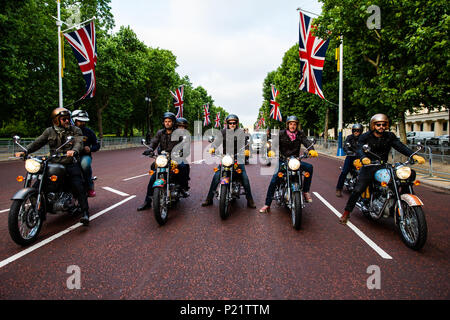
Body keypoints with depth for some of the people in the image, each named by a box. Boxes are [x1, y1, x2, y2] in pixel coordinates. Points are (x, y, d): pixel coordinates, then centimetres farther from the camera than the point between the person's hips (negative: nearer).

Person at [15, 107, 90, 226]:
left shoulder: (75, 130, 3)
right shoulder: (49, 131, 13)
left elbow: (79, 143, -14)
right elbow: (38, 142, 9)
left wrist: (74, 151, -37)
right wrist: (25, 151, -8)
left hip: (71, 164, -4)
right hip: (54, 164, 4)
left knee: (78, 187, -21)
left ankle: (85, 213, -16)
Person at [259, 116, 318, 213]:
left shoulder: (300, 134, 5)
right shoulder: (281, 134, 0)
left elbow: (306, 142, -11)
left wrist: (311, 150, -33)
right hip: (282, 160, -2)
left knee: (309, 167, -23)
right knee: (274, 180, -17)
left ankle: (305, 191, -8)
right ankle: (267, 204, -7)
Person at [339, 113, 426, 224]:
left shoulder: (390, 136, 8)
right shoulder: (365, 137, -4)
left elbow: (401, 146, -4)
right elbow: (359, 149, -19)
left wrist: (414, 155, -22)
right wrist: (363, 158, -43)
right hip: (369, 166, -4)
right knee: (358, 190, -16)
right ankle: (346, 213, -2)